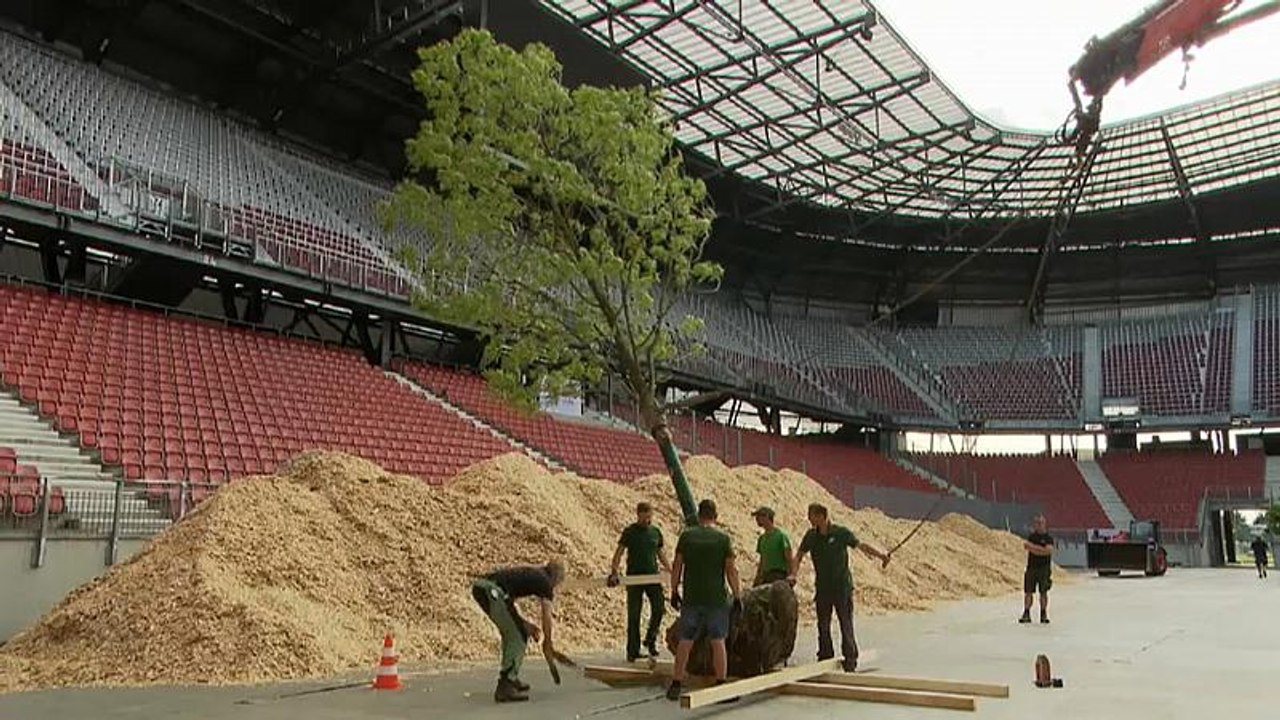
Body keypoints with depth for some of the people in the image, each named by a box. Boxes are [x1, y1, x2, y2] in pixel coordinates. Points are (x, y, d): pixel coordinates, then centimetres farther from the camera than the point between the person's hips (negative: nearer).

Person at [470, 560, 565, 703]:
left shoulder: (530, 575, 30)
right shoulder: (544, 581, 8)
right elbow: (546, 616, 8)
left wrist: (525, 624, 27)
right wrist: (547, 643, 20)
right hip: (492, 590, -9)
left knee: (510, 634, 24)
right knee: (517, 638, -2)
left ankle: (511, 679, 32)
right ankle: (505, 687, -6)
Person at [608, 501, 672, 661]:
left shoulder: (656, 532, 9)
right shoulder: (629, 532, -3)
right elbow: (619, 553, -8)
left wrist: (670, 571, 11)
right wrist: (614, 572, -21)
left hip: (653, 576, 3)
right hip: (634, 576, -3)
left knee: (659, 608, -7)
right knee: (633, 615, 1)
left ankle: (650, 640, 16)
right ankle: (633, 651, 9)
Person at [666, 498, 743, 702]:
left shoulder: (686, 536, 1)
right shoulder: (723, 538, -3)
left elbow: (677, 566, 1)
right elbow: (731, 570, -4)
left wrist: (674, 592, 10)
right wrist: (737, 597, 2)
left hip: (691, 599, 1)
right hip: (716, 599, -1)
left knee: (685, 642, 8)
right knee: (718, 642, 6)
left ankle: (676, 685, 12)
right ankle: (721, 685, 10)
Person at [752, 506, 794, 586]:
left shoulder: (781, 535, -6)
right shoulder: (762, 538, 16)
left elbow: (789, 559, -9)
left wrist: (790, 577, -17)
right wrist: (758, 578, 17)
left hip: (778, 576, -7)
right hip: (766, 576, 7)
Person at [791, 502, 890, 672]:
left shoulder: (841, 533, -6)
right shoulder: (811, 536, 5)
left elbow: (861, 545, -4)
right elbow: (799, 556, 8)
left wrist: (880, 555, -17)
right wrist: (793, 574, -6)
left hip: (842, 587, -4)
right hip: (822, 587, 4)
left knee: (846, 624, -2)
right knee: (823, 625, 8)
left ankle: (850, 661, 6)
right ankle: (825, 658, 18)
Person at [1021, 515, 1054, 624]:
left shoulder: (1048, 538, 0)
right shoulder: (1031, 536, 11)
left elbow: (1048, 550, -14)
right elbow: (1027, 547, -4)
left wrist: (1033, 546, -14)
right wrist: (1042, 550, -14)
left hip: (1044, 568, -2)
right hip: (1031, 566, 2)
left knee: (1043, 592, 0)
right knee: (1028, 591, 0)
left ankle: (1043, 614, 8)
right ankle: (1026, 614, 4)